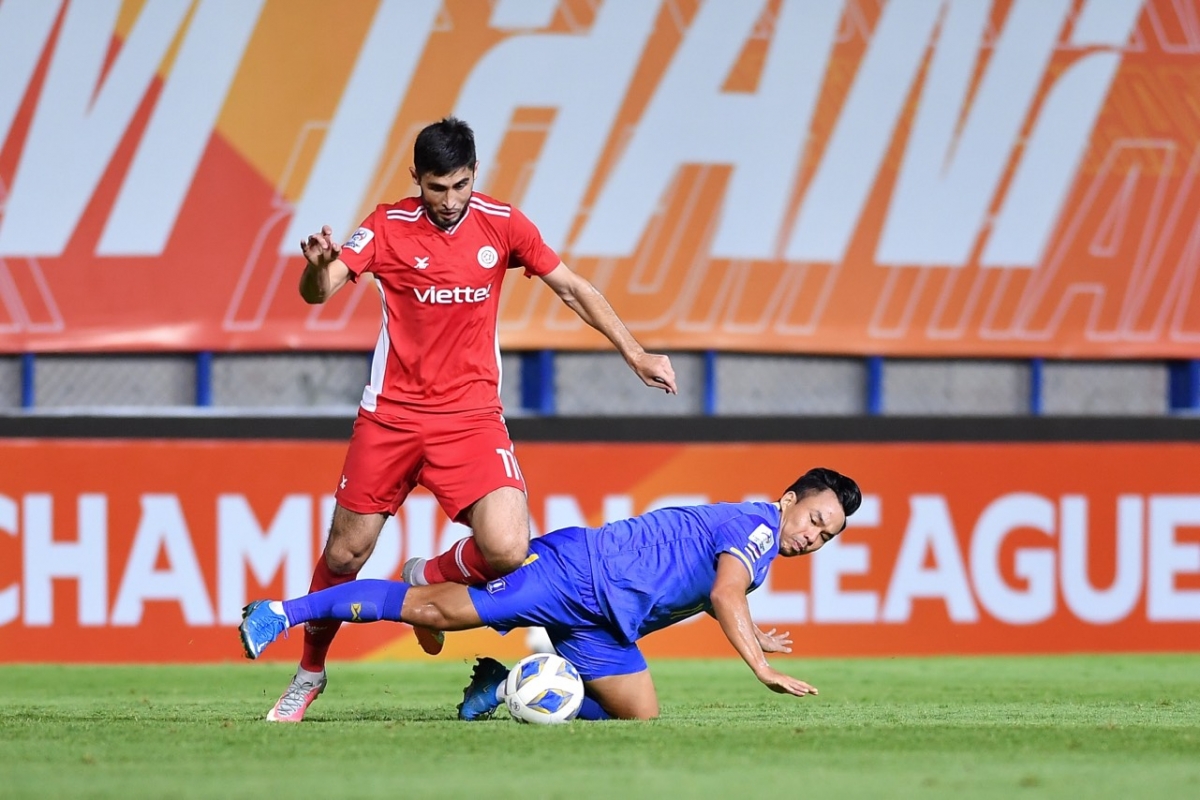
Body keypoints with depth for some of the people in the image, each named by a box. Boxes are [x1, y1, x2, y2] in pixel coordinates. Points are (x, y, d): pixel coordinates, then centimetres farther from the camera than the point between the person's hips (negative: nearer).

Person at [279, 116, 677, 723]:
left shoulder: (502, 225, -1)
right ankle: (309, 673, 27)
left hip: (471, 415, 1)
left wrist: (635, 354, 7)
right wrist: (318, 267, -40)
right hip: (391, 415, -1)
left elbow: (572, 289, 10)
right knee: (345, 554, 3)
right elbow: (317, 293, -16)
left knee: (507, 550, -19)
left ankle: (428, 580, 15)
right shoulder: (387, 227, -6)